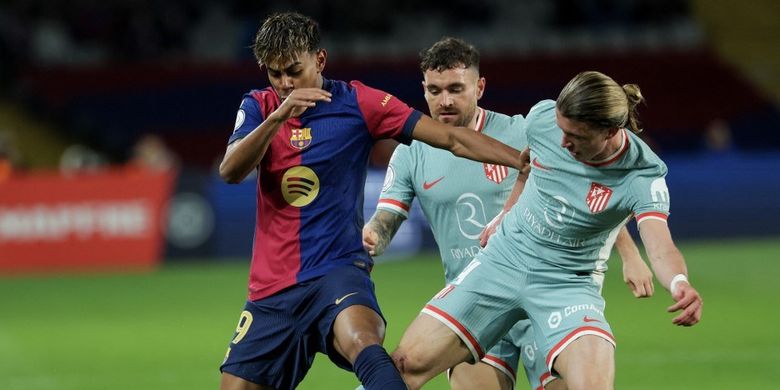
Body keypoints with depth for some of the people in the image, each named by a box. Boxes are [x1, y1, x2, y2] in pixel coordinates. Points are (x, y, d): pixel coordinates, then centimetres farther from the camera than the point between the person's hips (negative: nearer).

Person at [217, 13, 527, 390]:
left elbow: (452, 138, -4)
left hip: (337, 271, -4)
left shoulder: (356, 102, -2)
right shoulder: (258, 107, 6)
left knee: (362, 342, -35)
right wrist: (277, 117, -26)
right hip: (271, 286, 4)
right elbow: (230, 171, -12)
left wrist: (526, 161, -12)